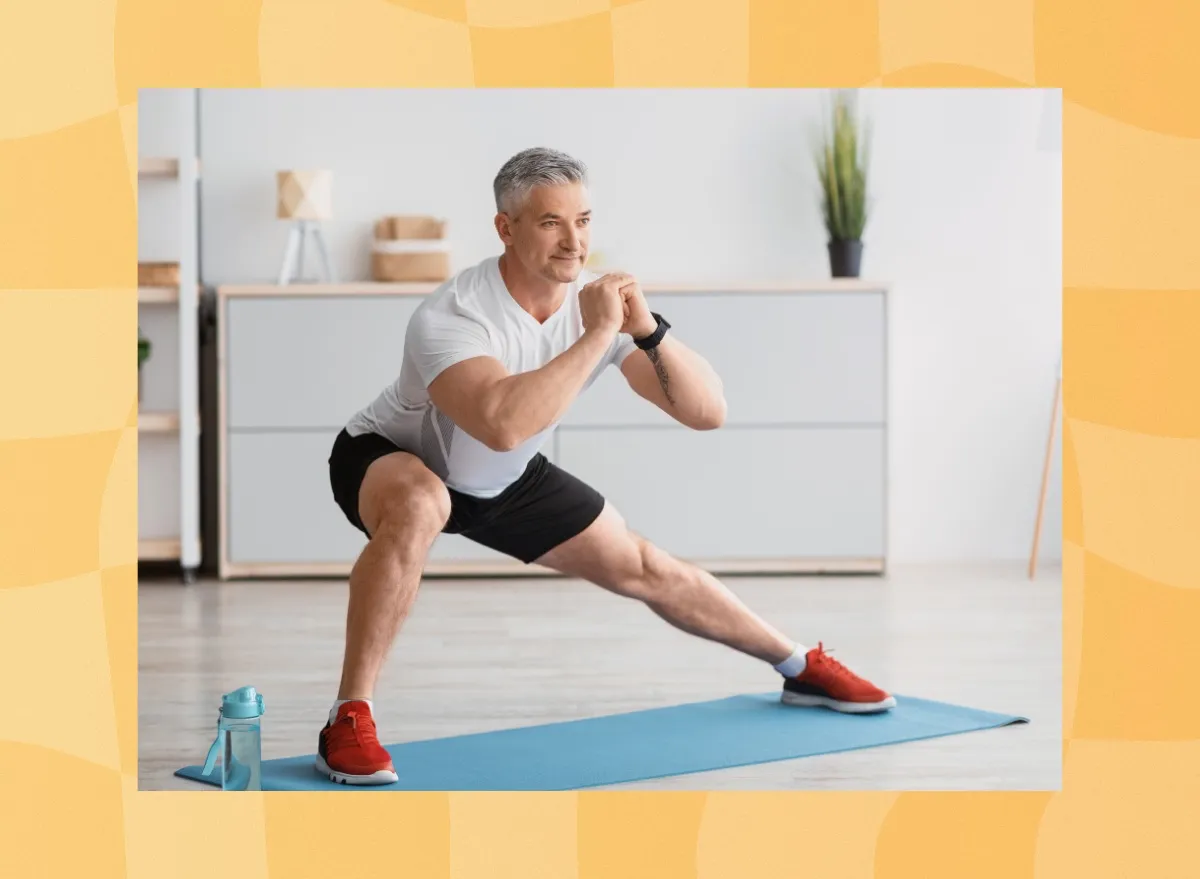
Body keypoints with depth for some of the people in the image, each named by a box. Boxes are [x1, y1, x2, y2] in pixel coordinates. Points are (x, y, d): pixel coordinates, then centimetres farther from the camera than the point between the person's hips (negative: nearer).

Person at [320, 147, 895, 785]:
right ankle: (349, 720, -32)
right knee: (418, 508, -42)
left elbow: (708, 411, -21)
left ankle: (801, 667, 32)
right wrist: (598, 336, -48)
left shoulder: (601, 301, -18)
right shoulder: (450, 317, -36)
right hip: (391, 459, -6)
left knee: (642, 568, 10)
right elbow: (502, 425, -56)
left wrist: (647, 330, -37)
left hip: (505, 482, 6)